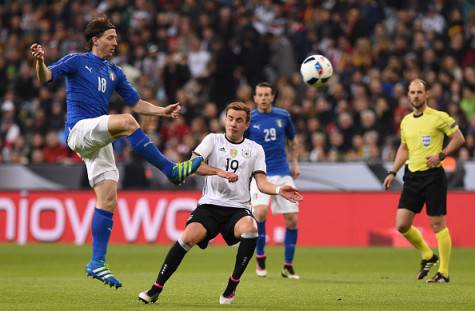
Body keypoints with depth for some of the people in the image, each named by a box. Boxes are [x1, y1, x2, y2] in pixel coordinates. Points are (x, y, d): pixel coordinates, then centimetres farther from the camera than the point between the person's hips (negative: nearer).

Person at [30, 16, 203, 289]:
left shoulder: (114, 72, 20)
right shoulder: (77, 61, 3)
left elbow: (136, 103, 21)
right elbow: (46, 76, -9)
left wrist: (163, 111, 5)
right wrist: (40, 61, -32)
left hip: (99, 140, 7)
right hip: (79, 129, -7)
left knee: (108, 200, -3)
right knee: (126, 122, -31)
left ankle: (97, 263, -1)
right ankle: (172, 170, -28)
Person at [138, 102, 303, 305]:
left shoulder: (255, 149, 14)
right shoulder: (213, 140, 10)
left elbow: (261, 182, 5)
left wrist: (278, 190, -15)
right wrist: (220, 172, -17)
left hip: (238, 208, 1)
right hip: (210, 204, -1)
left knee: (251, 230, -33)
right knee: (189, 237, -27)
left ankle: (232, 285, -17)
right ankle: (156, 289, -14)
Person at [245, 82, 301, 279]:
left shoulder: (283, 116, 6)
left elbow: (291, 140, 21)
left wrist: (294, 163, 13)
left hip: (283, 174, 3)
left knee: (292, 219, -2)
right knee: (260, 212, -27)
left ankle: (288, 266, 12)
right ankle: (260, 257, -7)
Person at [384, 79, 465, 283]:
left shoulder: (438, 117, -5)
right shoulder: (406, 121, 13)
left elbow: (459, 139, -3)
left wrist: (441, 155, -14)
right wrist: (393, 172, 17)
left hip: (433, 175, -6)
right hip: (412, 177, 6)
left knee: (437, 224, -4)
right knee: (402, 225, -1)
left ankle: (443, 272, 3)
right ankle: (427, 256, 22)